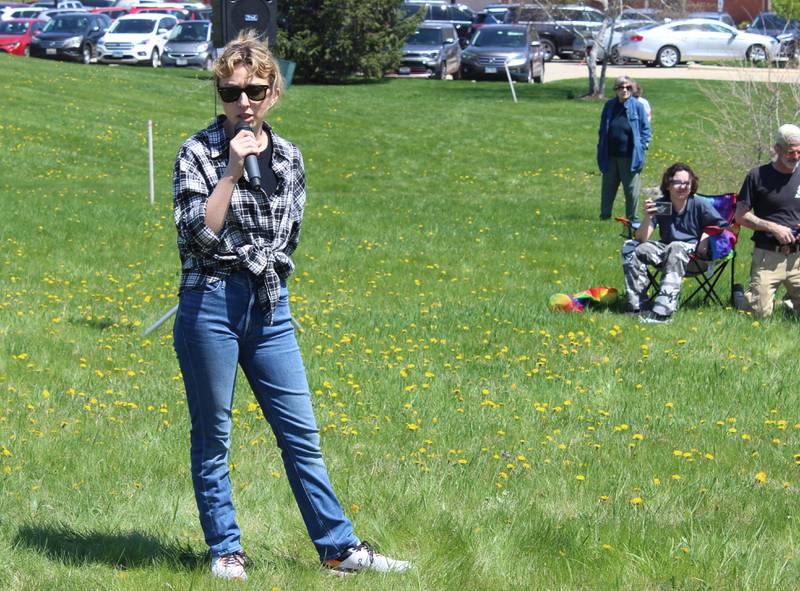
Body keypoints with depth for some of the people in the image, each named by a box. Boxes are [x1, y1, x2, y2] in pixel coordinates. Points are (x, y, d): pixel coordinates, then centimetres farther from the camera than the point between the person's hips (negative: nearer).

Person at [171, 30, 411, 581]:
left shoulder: (288, 157, 8)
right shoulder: (199, 152, -6)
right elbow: (197, 234, -17)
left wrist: (266, 269, 9)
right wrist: (233, 168, -20)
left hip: (270, 308, 4)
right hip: (210, 307, -4)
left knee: (302, 433, 7)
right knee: (212, 437, 4)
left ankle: (339, 546, 13)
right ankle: (225, 550, 16)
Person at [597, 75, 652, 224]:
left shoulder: (637, 106, -3)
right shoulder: (609, 106, 6)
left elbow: (646, 129, 3)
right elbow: (602, 130, 13)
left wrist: (641, 147, -7)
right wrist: (601, 152, 7)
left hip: (629, 157, -3)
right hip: (610, 156, 3)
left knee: (631, 190, 3)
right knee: (608, 189, 11)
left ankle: (632, 218, 14)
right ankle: (604, 216, 22)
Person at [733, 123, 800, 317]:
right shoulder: (758, 176, -2)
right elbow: (740, 216, -1)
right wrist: (773, 227, -11)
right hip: (768, 255, -3)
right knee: (760, 312, -10)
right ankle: (739, 296, 23)